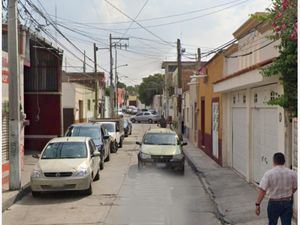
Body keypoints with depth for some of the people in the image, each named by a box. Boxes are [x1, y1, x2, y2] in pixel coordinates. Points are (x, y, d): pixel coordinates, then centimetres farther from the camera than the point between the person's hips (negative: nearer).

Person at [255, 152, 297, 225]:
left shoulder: (269, 174, -15)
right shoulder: (292, 173, -4)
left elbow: (262, 190, -18)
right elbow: (295, 188, 8)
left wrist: (257, 204, -13)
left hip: (274, 203, -2)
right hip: (288, 203, 2)